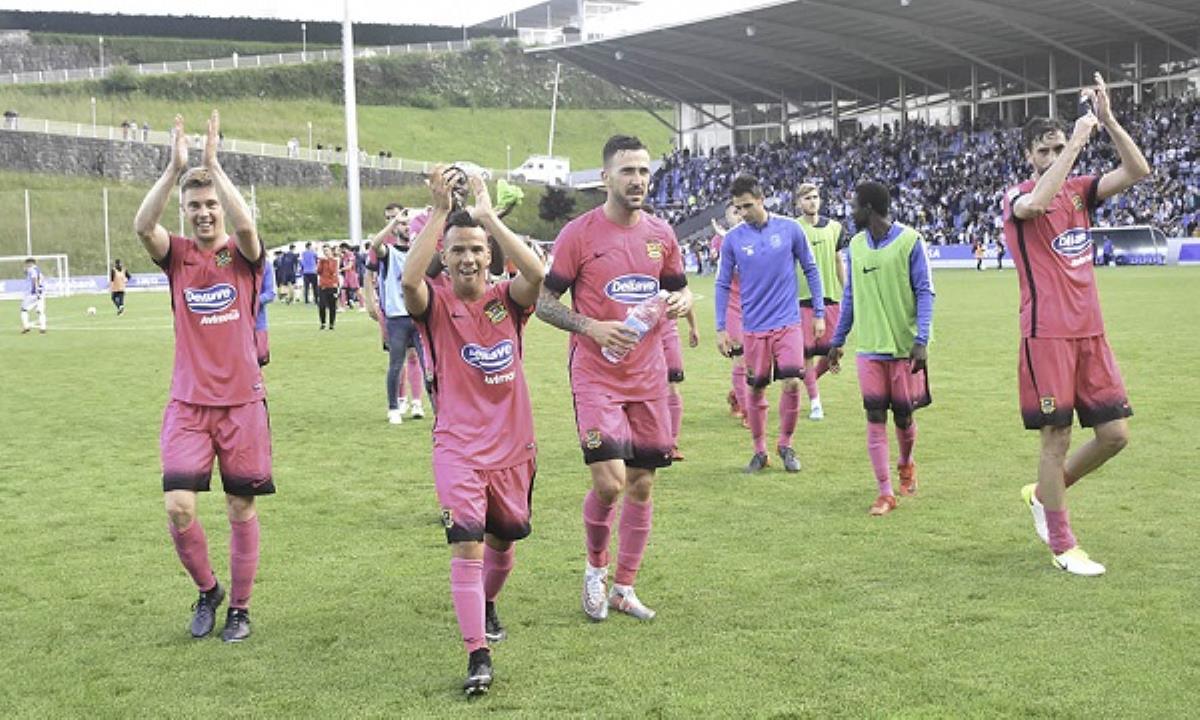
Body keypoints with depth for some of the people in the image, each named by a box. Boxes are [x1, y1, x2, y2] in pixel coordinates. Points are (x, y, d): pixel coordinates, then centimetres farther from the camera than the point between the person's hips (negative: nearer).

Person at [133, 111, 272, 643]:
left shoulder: (243, 255, 0)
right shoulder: (177, 255, 3)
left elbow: (245, 224, -24)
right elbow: (142, 226, -19)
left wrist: (213, 164, -25)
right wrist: (175, 167, -26)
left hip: (242, 402, -1)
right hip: (188, 403, 1)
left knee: (241, 508, 6)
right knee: (179, 506, -9)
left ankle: (240, 608, 21)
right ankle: (207, 589, 17)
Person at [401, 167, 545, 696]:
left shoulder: (507, 300, -3)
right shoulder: (436, 303, -7)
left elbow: (536, 273, -26)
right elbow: (408, 279, -31)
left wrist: (487, 215, -27)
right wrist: (441, 211, -32)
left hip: (513, 445, 3)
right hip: (459, 447, -3)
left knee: (502, 540, 19)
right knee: (466, 544, -15)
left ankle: (486, 604, 50)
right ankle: (478, 656, -12)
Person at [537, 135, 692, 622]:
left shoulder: (661, 234, 6)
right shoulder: (579, 233, -8)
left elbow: (678, 288, 20)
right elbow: (543, 301, -5)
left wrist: (681, 300, -3)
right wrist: (592, 328, -19)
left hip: (648, 379, 5)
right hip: (596, 378, -5)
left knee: (641, 485, 8)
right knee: (609, 482, -14)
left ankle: (624, 588, 23)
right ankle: (595, 569, 14)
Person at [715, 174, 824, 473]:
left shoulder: (790, 229, -3)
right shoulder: (732, 239, -2)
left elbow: (811, 270, 5)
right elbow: (723, 285, 5)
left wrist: (819, 313, 4)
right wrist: (721, 329, 2)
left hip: (788, 322, -1)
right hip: (754, 327, 1)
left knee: (792, 383, -9)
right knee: (756, 390, 5)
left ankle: (785, 445, 11)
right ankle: (759, 451, 20)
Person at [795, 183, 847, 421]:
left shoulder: (833, 227, 9)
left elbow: (839, 262, 16)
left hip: (830, 296, 3)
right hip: (802, 297, -3)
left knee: (831, 351, 2)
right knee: (807, 352, -2)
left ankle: (809, 379, 30)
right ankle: (815, 401, 9)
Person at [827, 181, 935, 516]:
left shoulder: (909, 241, -7)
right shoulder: (855, 245, 8)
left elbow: (924, 292, -8)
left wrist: (922, 340, -16)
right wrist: (837, 341, 17)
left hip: (905, 347, -3)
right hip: (869, 348, 3)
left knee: (903, 415, 8)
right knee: (875, 417, -3)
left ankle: (906, 464, 39)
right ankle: (885, 492, 1)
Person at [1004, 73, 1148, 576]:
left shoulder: (1080, 190, 12)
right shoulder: (1018, 197, -2)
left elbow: (1138, 171, -1)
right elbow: (1037, 202, -28)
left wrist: (1107, 119, -11)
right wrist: (1077, 141, -24)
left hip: (1090, 332, 6)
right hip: (1047, 334, -6)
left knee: (1114, 432, 5)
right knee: (1056, 438, -1)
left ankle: (1043, 495, 27)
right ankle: (1062, 546, 12)